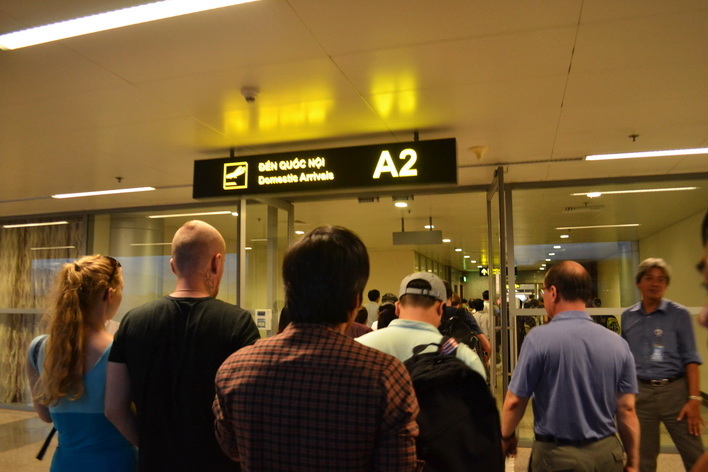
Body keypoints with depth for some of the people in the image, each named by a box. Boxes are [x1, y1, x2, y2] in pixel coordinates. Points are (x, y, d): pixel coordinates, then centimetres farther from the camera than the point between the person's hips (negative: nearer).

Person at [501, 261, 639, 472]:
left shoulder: (539, 338, -16)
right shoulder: (618, 343, -4)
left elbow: (515, 401, -11)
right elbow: (627, 409, -1)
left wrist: (506, 436, 7)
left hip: (557, 455, -4)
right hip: (607, 452, 4)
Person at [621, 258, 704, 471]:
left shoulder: (679, 314, -2)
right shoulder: (627, 316, 6)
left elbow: (690, 358, -5)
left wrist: (694, 398, -11)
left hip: (675, 390, -2)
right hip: (640, 393, 2)